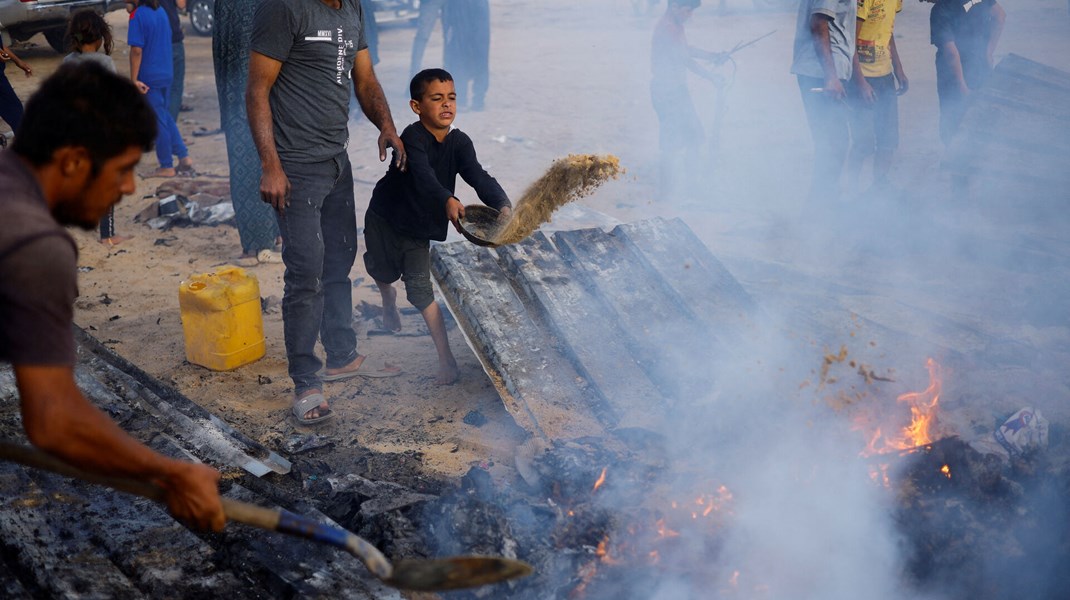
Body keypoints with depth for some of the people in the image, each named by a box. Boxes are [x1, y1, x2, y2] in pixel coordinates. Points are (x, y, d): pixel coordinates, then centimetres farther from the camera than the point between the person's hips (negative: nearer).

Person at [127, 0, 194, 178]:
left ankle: (167, 167, 10)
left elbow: (137, 50, -20)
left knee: (158, 121, 2)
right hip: (167, 74, 7)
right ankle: (184, 156, 15)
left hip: (149, 77, -7)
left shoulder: (138, 16, -16)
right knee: (164, 116, 20)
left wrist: (134, 80, -16)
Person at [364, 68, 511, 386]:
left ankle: (445, 357, -5)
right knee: (383, 271, 21)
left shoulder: (459, 142, -14)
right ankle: (389, 301, 59)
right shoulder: (413, 137, -29)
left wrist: (502, 205, -46)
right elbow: (423, 176, -46)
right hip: (386, 217, -2)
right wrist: (448, 201, -65)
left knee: (420, 287, -6)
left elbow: (478, 176, -28)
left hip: (420, 226, 2)